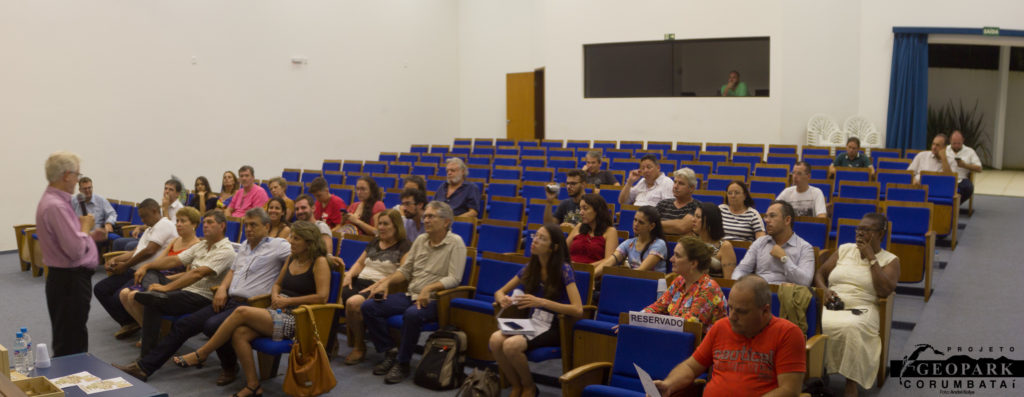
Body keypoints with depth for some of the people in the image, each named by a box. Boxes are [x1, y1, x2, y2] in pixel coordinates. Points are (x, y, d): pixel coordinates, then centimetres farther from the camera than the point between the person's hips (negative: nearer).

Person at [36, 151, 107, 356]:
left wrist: (90, 235, 13)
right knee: (70, 346, -4)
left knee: (76, 339, 19)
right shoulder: (56, 206, -22)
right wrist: (86, 227, -10)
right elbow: (76, 250, -26)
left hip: (68, 279, 11)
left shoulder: (53, 201, 11)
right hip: (70, 282, -11)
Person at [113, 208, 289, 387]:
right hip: (227, 300, 8)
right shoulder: (244, 245, 21)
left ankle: (230, 367, -7)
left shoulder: (277, 245, -5)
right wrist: (222, 288, 7)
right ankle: (143, 367, 5)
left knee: (212, 325, -32)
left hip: (248, 305, -8)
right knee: (182, 325, 0)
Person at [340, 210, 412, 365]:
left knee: (353, 303, -34)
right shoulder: (374, 243, 26)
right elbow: (360, 263, 31)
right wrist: (349, 274, 8)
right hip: (359, 282, 7)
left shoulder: (405, 247, 2)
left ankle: (359, 347, -16)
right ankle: (331, 339, -9)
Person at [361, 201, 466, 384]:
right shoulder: (421, 239, 13)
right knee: (369, 307, -9)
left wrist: (428, 288, -27)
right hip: (410, 295, 7)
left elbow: (454, 278, -16)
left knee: (412, 314, -38)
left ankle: (402, 363, -18)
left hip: (434, 299, -7)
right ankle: (390, 352, 1)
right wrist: (386, 282, 0)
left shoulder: (455, 243, -6)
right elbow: (405, 270, 17)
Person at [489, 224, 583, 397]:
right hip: (532, 321, 6)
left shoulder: (564, 270, -12)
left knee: (511, 345, -29)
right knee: (495, 340, -24)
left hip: (554, 326, -5)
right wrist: (503, 299, -11)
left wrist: (540, 302, -28)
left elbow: (578, 310, -22)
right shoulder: (530, 268, 6)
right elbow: (500, 291, 15)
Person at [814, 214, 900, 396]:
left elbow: (885, 291, -7)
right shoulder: (845, 249, 20)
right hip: (831, 305, 3)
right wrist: (824, 289, -1)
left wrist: (871, 257, -4)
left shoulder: (890, 260, 10)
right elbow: (819, 274, 22)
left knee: (851, 328, -40)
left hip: (861, 309, -3)